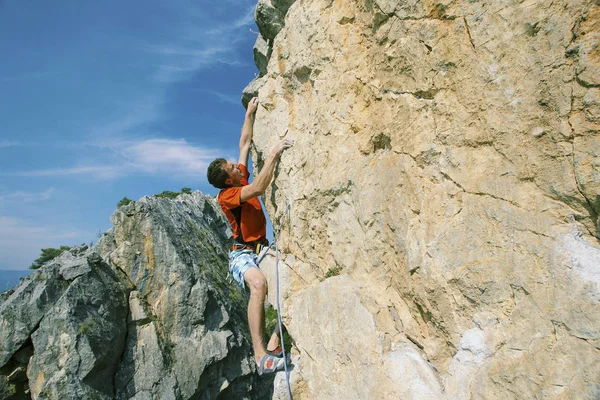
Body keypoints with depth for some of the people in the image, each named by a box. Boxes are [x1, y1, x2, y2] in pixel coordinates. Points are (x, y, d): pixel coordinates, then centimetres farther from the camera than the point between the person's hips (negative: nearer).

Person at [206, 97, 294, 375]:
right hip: (243, 254, -8)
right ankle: (261, 356, -37)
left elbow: (245, 143, 18)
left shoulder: (242, 179, 9)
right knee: (259, 284, -37)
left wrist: (249, 113, 19)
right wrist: (273, 154, -27)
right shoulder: (226, 195, -12)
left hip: (262, 250, 8)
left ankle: (274, 342, -11)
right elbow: (258, 189, -29)